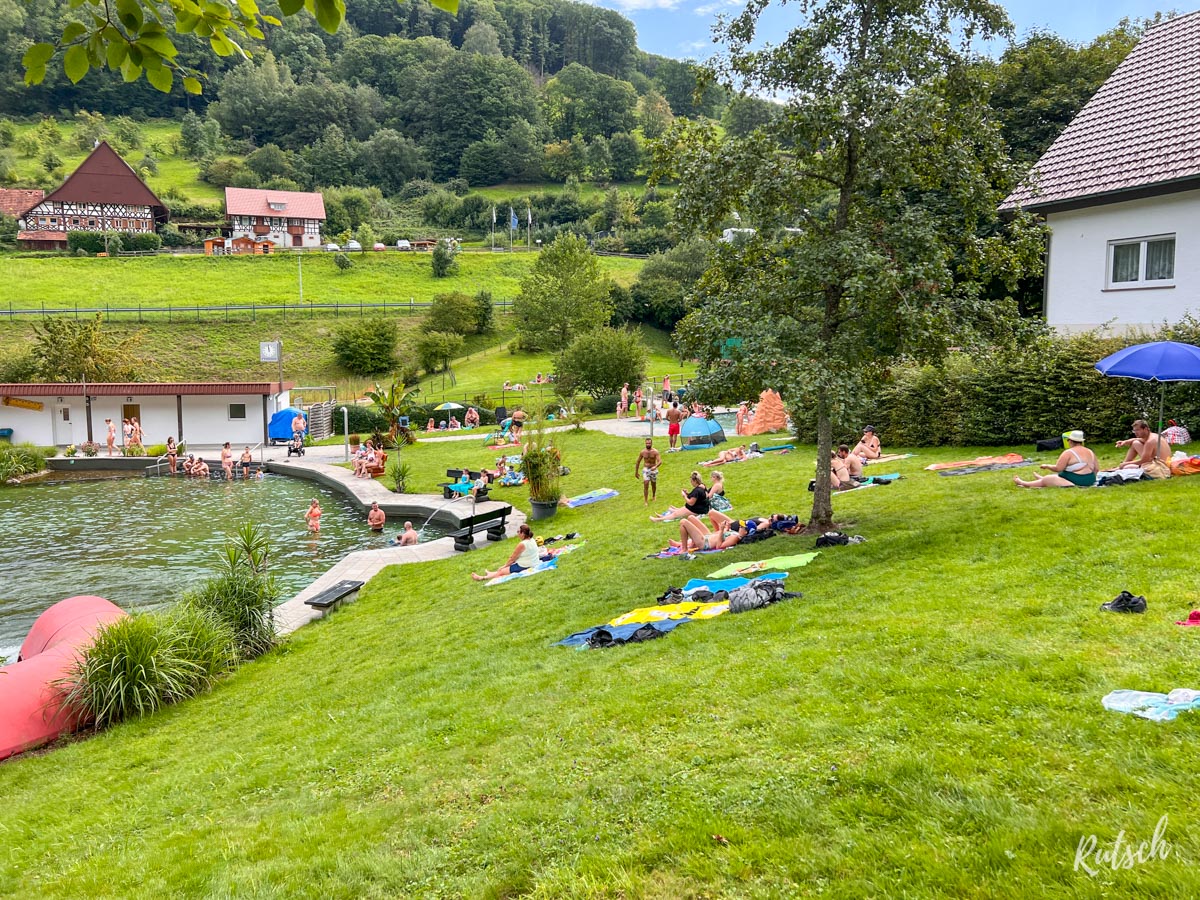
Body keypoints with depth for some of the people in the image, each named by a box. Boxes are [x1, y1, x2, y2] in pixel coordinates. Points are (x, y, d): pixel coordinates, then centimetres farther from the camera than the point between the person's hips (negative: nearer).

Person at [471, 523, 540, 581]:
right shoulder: (532, 540, 4)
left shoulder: (522, 545, -24)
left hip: (523, 567, -9)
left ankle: (483, 578, 12)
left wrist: (505, 566, 4)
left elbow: (512, 559, -11)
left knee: (501, 572, 3)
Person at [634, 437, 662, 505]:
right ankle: (646, 501, -10)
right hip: (645, 470, 0)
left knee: (653, 484, 17)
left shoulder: (655, 452, -12)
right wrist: (636, 472, 9)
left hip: (653, 470, 0)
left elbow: (660, 461, -23)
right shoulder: (643, 452, -4)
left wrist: (655, 467, -42)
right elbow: (638, 462, 7)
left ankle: (654, 496, 46)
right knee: (646, 485, -14)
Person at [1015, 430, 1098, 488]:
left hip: (1075, 483, -9)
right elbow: (1097, 469, 10)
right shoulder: (1090, 452, 7)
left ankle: (1023, 483, 26)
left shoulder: (1068, 453, -14)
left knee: (1045, 480, 9)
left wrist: (1047, 466, 2)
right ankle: (1042, 479, 59)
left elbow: (1058, 468, -15)